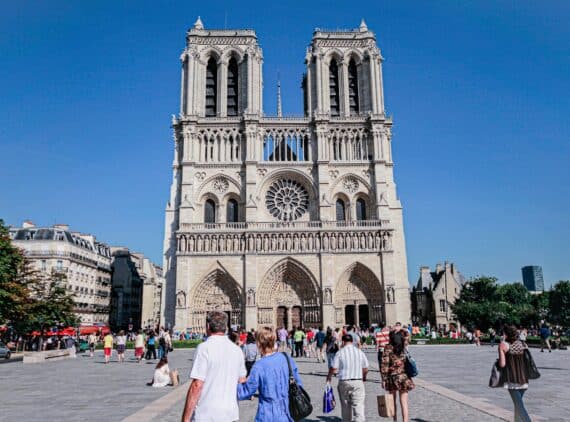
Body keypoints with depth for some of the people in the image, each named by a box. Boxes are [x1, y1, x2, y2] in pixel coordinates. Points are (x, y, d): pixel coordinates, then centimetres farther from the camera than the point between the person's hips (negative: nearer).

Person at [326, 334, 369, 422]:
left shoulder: (340, 353, -5)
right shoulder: (360, 352, 2)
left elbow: (333, 369, -6)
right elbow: (365, 369, 7)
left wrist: (329, 377, 13)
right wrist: (363, 378, 26)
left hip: (344, 382, 0)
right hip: (358, 382, 1)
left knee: (345, 405, 16)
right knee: (358, 405, -1)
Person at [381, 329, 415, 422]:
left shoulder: (388, 348, -8)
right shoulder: (403, 347, 2)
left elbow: (385, 365, -13)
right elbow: (406, 334, 22)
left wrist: (383, 379, -8)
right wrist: (402, 331, 4)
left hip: (392, 377, -2)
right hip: (403, 377, 2)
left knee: (393, 400, 17)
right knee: (404, 403, 1)